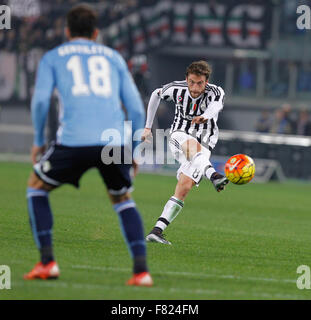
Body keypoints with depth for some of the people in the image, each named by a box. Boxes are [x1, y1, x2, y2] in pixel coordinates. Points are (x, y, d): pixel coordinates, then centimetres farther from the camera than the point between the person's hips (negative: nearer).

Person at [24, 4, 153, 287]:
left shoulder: (52, 58, 18)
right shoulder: (113, 57, 24)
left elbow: (41, 100, 4)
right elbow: (136, 107, 17)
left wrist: (38, 141, 16)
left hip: (74, 141, -2)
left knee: (36, 187, 22)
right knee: (122, 199, 24)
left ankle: (47, 261, 9)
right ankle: (141, 269, 5)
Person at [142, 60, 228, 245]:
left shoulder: (215, 92, -15)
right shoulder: (177, 89, -6)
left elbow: (216, 105, -40)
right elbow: (156, 95, 15)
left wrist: (205, 116, -64)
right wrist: (148, 127, 16)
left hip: (204, 147, 0)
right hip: (179, 136, 0)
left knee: (184, 188, -17)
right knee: (194, 146, -37)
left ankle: (157, 230, -16)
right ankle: (213, 176, -66)